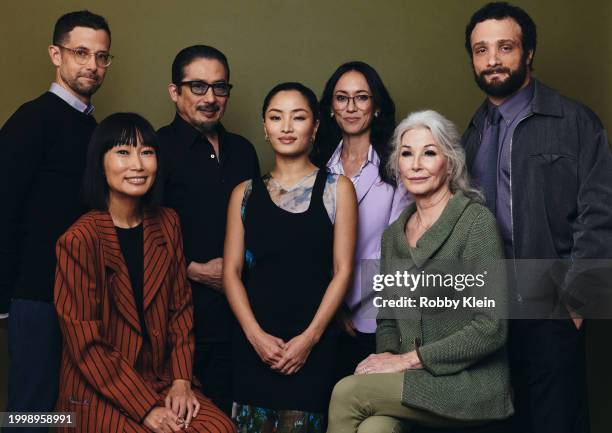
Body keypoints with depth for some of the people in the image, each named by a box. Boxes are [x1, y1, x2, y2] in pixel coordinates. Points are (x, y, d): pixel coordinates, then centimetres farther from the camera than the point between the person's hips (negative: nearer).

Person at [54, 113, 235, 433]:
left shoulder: (167, 223, 4)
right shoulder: (78, 240, -14)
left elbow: (180, 306, 7)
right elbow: (86, 344, -13)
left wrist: (181, 380, -5)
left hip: (161, 379, 5)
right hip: (98, 394, -5)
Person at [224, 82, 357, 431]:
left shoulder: (337, 189, 4)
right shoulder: (245, 193, 10)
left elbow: (342, 270, -2)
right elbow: (232, 271, 5)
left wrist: (310, 337, -10)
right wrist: (255, 334, -8)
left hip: (313, 345, -2)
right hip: (254, 342, 2)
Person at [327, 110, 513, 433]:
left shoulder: (476, 221, -8)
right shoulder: (393, 235, 13)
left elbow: (491, 327, -14)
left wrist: (409, 359, -13)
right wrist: (386, 356, -4)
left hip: (468, 383, -4)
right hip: (413, 382, 4)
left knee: (347, 392, -23)